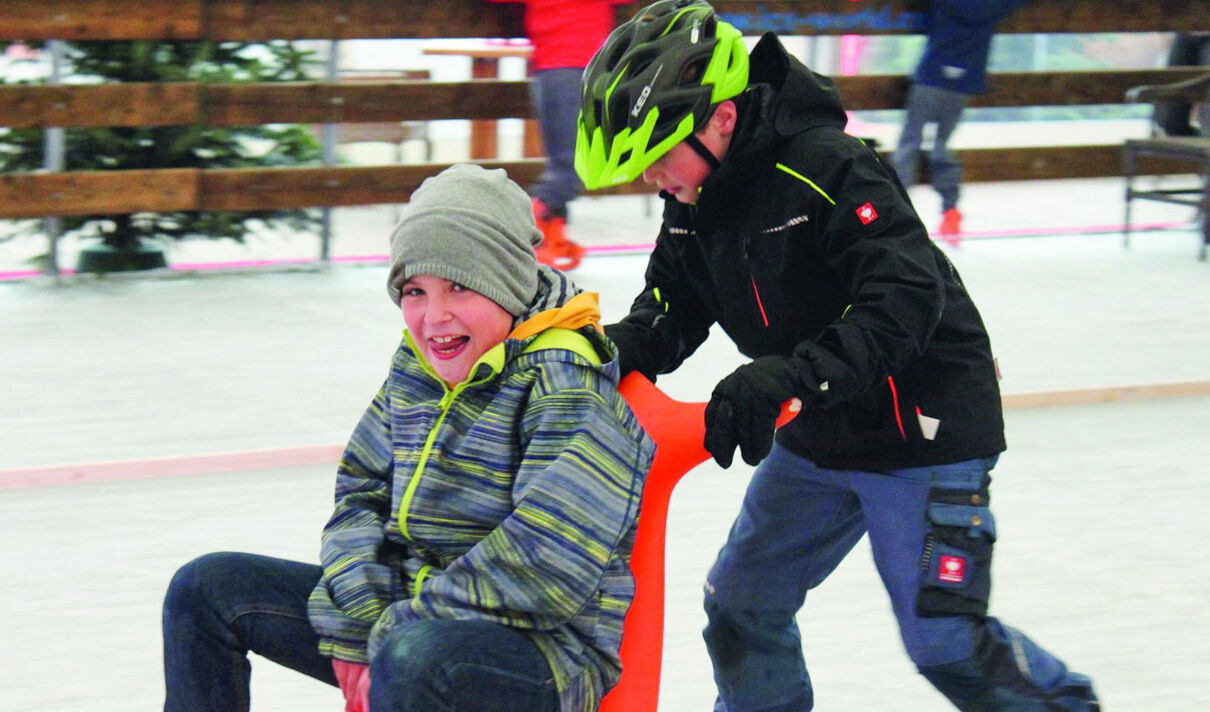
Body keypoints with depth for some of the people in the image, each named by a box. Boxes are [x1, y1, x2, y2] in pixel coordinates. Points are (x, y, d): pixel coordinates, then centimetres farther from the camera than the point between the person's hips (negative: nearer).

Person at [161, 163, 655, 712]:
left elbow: (545, 566, -27)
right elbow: (362, 491, 14)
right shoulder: (416, 367, 6)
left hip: (545, 649, -8)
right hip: (411, 612, 8)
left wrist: (393, 634, -22)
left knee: (415, 659, -42)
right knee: (207, 588, 8)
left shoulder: (568, 384, -18)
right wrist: (356, 625, -4)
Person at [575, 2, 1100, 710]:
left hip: (924, 432, -8)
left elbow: (906, 299, -35)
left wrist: (791, 373, -46)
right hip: (819, 437, 8)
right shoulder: (696, 201, -1)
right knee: (741, 605, 9)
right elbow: (674, 301, 6)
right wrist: (626, 345, -17)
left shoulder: (828, 167, -27)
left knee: (944, 638, -3)